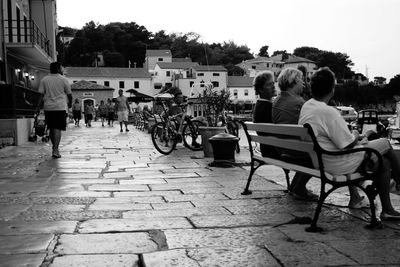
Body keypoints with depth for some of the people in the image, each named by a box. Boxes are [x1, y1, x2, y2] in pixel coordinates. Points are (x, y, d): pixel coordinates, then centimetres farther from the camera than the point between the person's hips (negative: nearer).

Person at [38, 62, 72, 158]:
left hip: (48, 107, 4)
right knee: (58, 129, -7)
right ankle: (55, 150, -16)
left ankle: (55, 148, 25)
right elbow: (69, 94, 4)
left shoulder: (44, 80, 7)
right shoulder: (63, 79, 0)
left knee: (51, 129, 14)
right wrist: (70, 103, 21)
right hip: (61, 107, -3)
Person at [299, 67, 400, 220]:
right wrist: (355, 135, -1)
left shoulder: (306, 107, 2)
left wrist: (353, 139, 11)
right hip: (337, 165, -9)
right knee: (386, 144, 5)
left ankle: (387, 210, 26)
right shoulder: (328, 112, -27)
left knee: (384, 162, 20)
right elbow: (347, 145, -23)